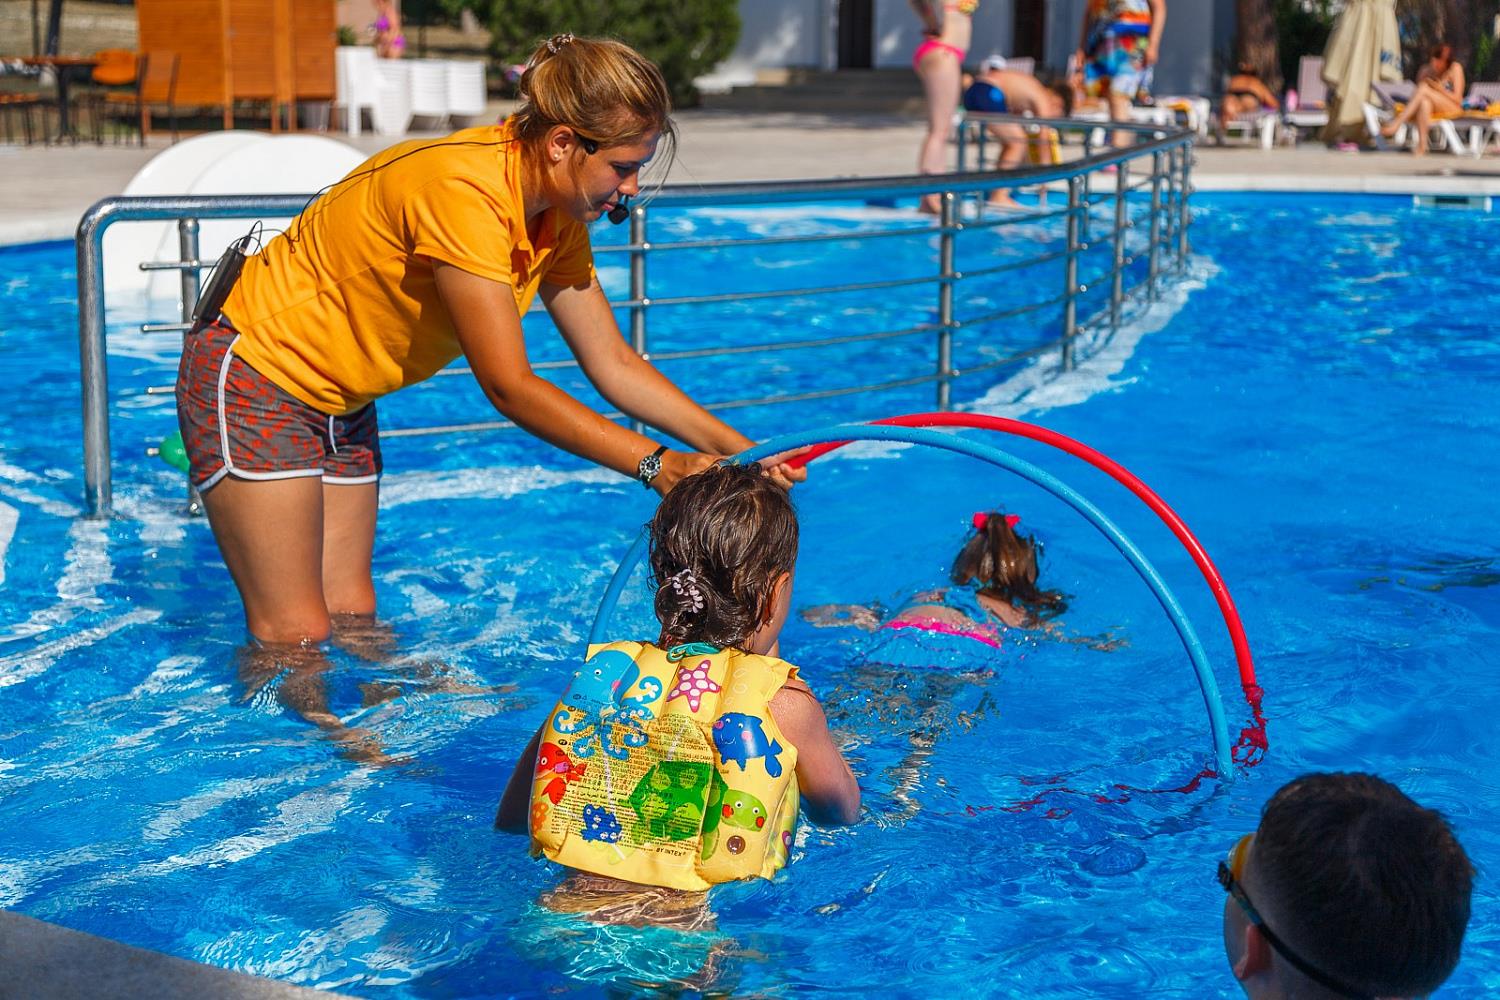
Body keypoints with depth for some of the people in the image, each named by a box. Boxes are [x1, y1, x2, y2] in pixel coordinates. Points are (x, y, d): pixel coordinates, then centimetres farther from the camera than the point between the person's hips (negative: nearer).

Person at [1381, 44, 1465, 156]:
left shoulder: (1455, 68, -3)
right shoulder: (1426, 69, 6)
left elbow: (1458, 100, -6)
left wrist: (1439, 89, -19)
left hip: (1454, 110, -3)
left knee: (1424, 88, -29)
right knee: (1425, 101, -37)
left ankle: (1395, 125, -40)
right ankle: (1422, 146, -48)